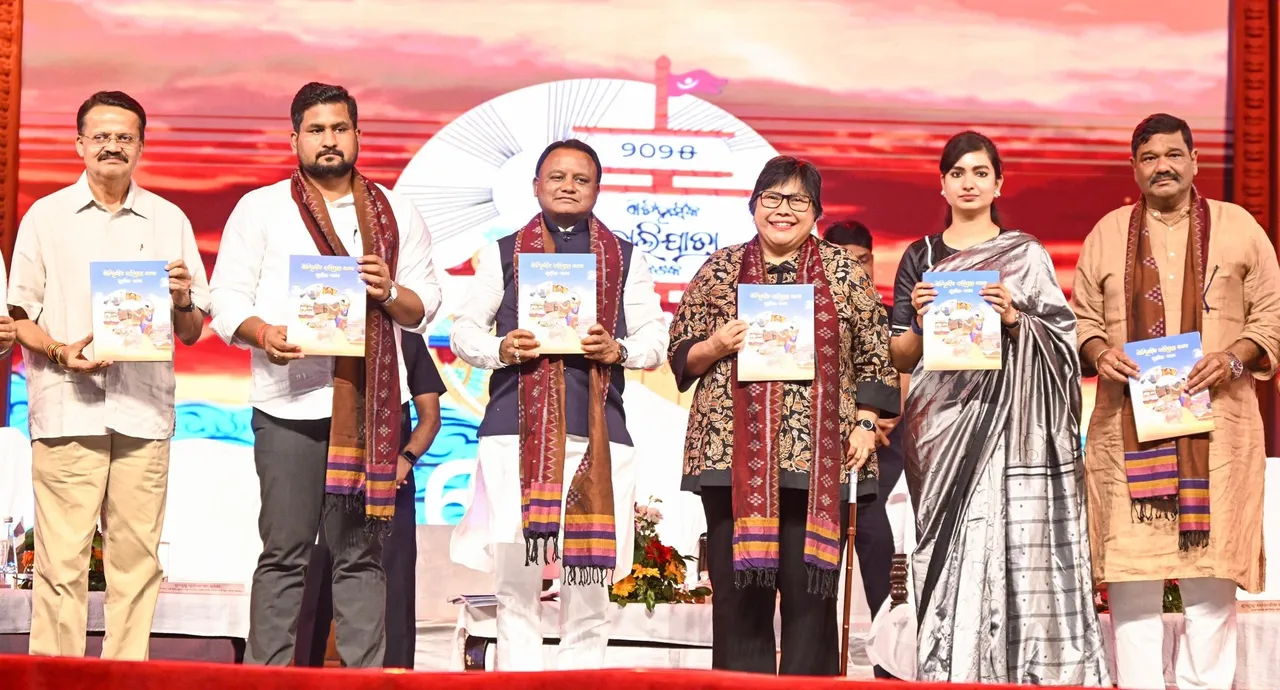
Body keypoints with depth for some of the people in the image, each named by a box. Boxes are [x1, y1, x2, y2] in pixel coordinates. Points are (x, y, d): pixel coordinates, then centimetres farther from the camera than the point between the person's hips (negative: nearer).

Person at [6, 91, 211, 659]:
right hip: (67, 407, -2)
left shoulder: (170, 221, 14)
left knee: (137, 558, -1)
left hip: (144, 412, 2)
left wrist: (182, 298, -7)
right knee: (61, 560, -6)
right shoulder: (46, 217, 10)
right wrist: (59, 351, -9)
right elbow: (20, 317, 9)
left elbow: (191, 334, 14)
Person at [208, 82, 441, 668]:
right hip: (290, 403, -2)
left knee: (361, 554, 4)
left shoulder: (396, 214, 16)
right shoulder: (261, 208, 10)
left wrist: (390, 292, -8)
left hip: (371, 406, 2)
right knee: (284, 554, -2)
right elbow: (227, 298, 4)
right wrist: (264, 334, -16)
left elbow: (426, 306, 13)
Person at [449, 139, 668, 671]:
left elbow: (655, 337, 11)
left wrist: (619, 349, -10)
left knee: (588, 577, 1)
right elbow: (465, 331, 12)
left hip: (597, 433, 1)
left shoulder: (625, 259, 15)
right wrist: (500, 349, -9)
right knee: (515, 578, -1)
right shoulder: (503, 253, 14)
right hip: (516, 429, 0)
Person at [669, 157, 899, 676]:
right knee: (737, 591, 2)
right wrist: (715, 348, -8)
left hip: (819, 458, -1)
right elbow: (680, 356, 11)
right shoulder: (719, 269, 10)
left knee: (811, 593, 1)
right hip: (733, 454, 1)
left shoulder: (844, 272, 8)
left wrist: (866, 423, -1)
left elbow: (876, 356, 8)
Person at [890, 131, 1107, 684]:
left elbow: (1061, 342, 5)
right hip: (938, 426, 2)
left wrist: (1014, 319, -11)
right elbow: (900, 357, 10)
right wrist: (920, 321, -9)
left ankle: (1013, 671, -2)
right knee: (948, 551, -3)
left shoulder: (1025, 255, 7)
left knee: (1008, 542, -8)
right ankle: (947, 673, 1)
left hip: (1006, 423, -1)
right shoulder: (920, 257, 12)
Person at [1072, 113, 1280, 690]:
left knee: (1212, 570, -1)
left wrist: (1233, 358, -10)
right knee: (1130, 568, -3)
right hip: (1129, 424, 1)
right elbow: (1082, 318, 15)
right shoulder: (1108, 233, 12)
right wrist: (1099, 352, -6)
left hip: (1217, 422, -1)